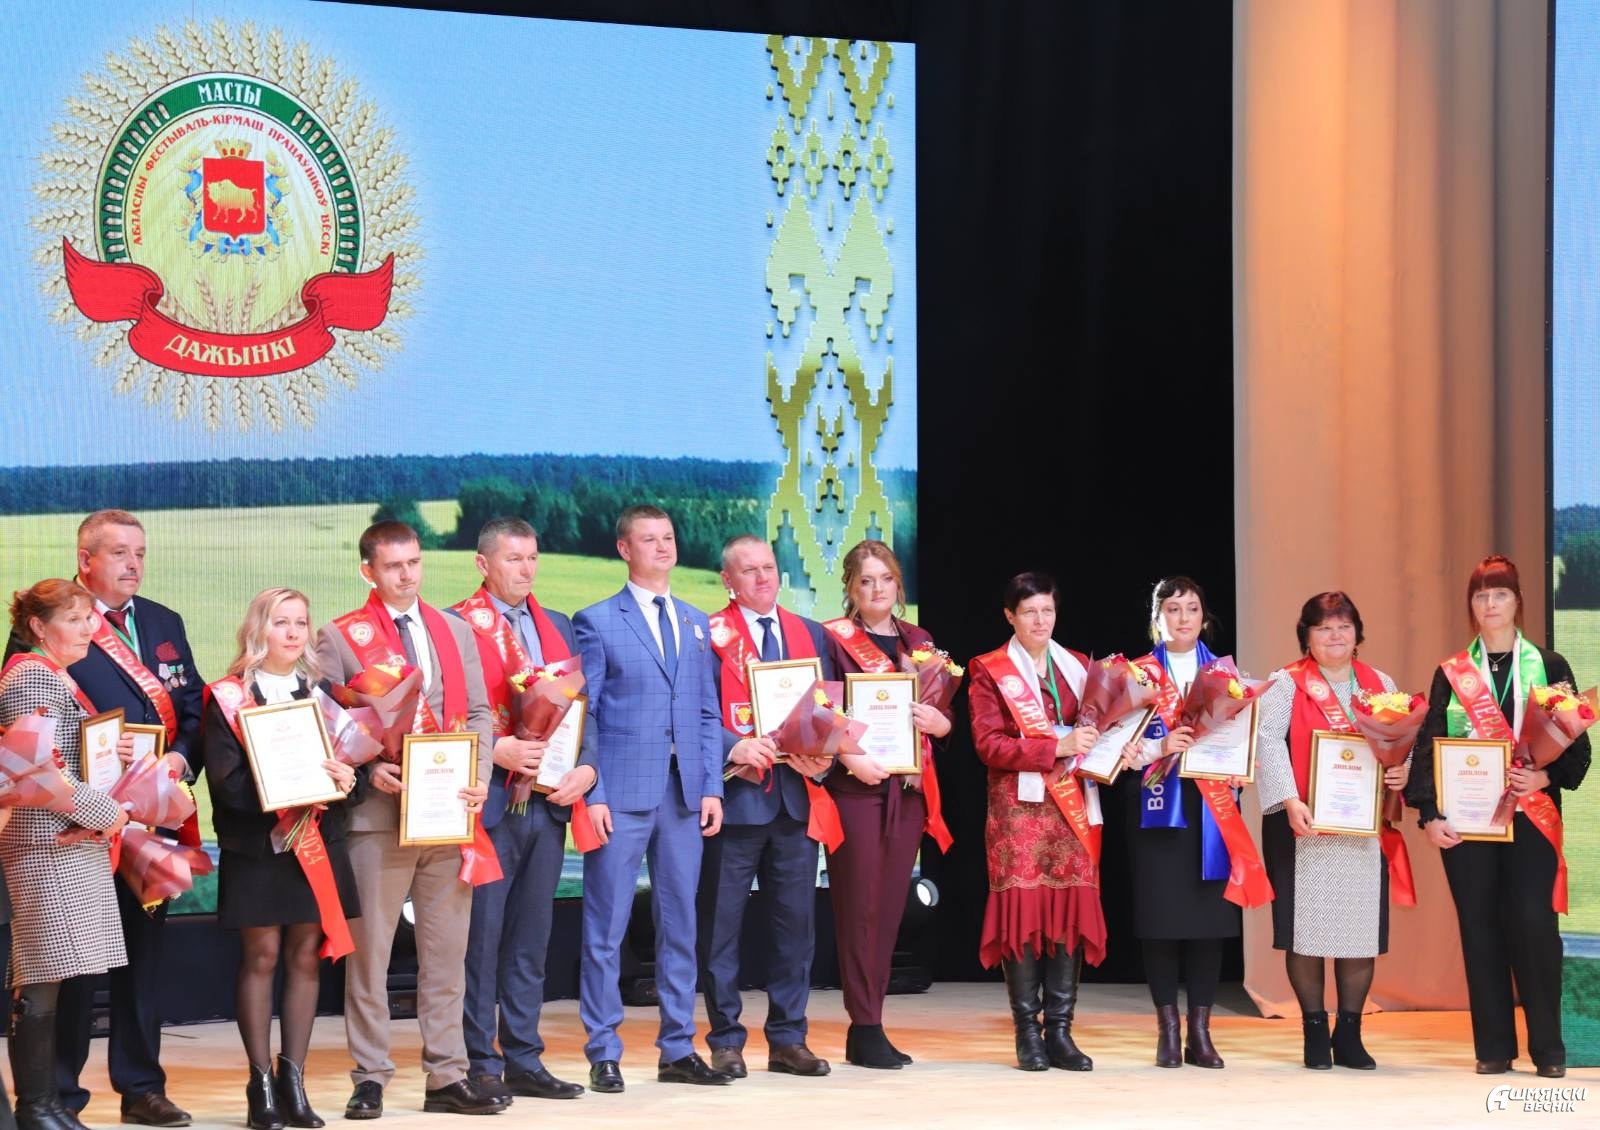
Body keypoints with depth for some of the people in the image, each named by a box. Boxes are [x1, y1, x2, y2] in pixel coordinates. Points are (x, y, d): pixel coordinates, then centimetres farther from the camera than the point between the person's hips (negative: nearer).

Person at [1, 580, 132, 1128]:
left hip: (72, 843, 10)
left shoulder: (58, 678, 21)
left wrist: (111, 750, 8)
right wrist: (105, 813, -12)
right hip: (47, 844, -10)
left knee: (48, 981, 9)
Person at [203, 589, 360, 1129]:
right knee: (261, 955, -2)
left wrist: (345, 780, -16)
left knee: (305, 956, 4)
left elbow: (349, 757, 7)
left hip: (317, 840, 4)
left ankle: (293, 1080, 9)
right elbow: (225, 778, -11)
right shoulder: (227, 697, -2)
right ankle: (261, 1083, 4)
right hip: (256, 843, -4)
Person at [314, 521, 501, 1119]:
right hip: (377, 816, -3)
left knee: (446, 952, 6)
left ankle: (448, 1077, 12)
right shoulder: (340, 638, 2)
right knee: (369, 952, 1)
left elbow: (478, 712, 12)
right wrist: (369, 770, -16)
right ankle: (369, 1079, 8)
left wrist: (480, 776, -3)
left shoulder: (453, 631, 14)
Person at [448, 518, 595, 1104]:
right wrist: (497, 750, -19)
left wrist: (586, 767, -3)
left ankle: (524, 1060, 17)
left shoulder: (557, 627, 15)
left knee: (531, 940, 10)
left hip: (547, 805, 6)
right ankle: (481, 1065, 5)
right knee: (481, 938, -1)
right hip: (488, 805, -5)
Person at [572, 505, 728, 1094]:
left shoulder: (696, 623, 15)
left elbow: (708, 713, 14)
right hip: (621, 796, -5)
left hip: (685, 795, 5)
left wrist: (712, 787, 4)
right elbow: (582, 713, -3)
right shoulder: (597, 621, 0)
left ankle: (678, 1050, 15)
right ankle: (603, 1054, 5)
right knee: (605, 929, -2)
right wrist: (592, 794, -11)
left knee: (680, 926, 8)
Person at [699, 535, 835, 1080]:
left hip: (796, 795, 5)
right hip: (735, 794, -4)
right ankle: (725, 1041, 9)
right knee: (722, 922, 1)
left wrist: (823, 754, -5)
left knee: (796, 921, 6)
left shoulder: (809, 634, 15)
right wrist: (735, 746, -21)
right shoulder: (709, 635, -1)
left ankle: (788, 1039, 15)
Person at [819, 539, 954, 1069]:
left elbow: (944, 716, 16)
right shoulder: (833, 640, -1)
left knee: (890, 907, 6)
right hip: (855, 786, -5)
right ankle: (865, 1028, -1)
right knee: (859, 905, -5)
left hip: (908, 789, 5)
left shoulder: (920, 643, 15)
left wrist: (939, 722, -6)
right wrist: (851, 757, -20)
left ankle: (868, 1027, 11)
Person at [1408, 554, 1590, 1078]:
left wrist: (1546, 776, -16)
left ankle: (1547, 1048, 0)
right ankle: (1493, 1048, 9)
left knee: (1534, 924, -9)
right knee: (1480, 927, 2)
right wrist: (1429, 814, -7)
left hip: (1530, 815, -1)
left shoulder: (1548, 666, 7)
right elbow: (1427, 746, 5)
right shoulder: (1452, 673, 10)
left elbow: (1576, 742, 3)